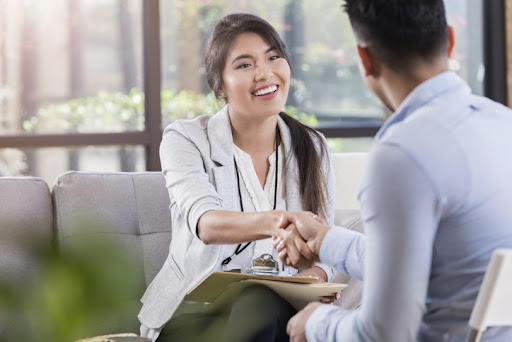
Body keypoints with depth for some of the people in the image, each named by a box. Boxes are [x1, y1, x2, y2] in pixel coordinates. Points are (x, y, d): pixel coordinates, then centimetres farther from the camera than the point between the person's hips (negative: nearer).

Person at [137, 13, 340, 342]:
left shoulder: (312, 147, 8)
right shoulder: (185, 139, -5)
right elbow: (204, 221, -25)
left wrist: (313, 276, -19)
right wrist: (271, 223, -48)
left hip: (281, 311, 3)